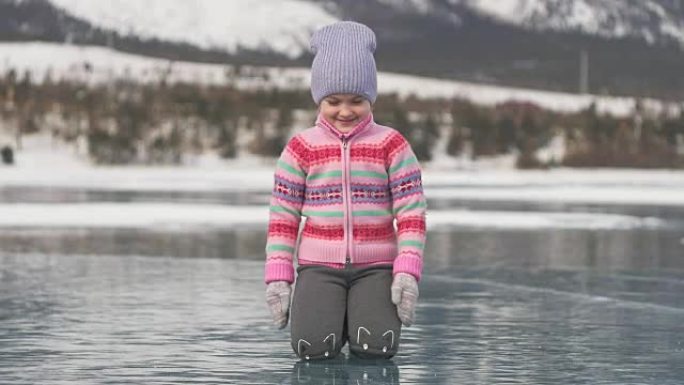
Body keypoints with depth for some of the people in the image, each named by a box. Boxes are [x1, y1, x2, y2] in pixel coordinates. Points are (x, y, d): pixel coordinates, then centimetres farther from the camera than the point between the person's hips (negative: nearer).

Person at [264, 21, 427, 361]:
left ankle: (361, 312, 12)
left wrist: (407, 273, -12)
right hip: (319, 265, 0)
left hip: (375, 265, 0)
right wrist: (278, 278, -4)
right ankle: (330, 313, 12)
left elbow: (412, 214, -1)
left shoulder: (392, 145, 2)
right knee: (314, 347, -23)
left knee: (376, 347, -23)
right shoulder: (301, 149, 3)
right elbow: (282, 218, 5)